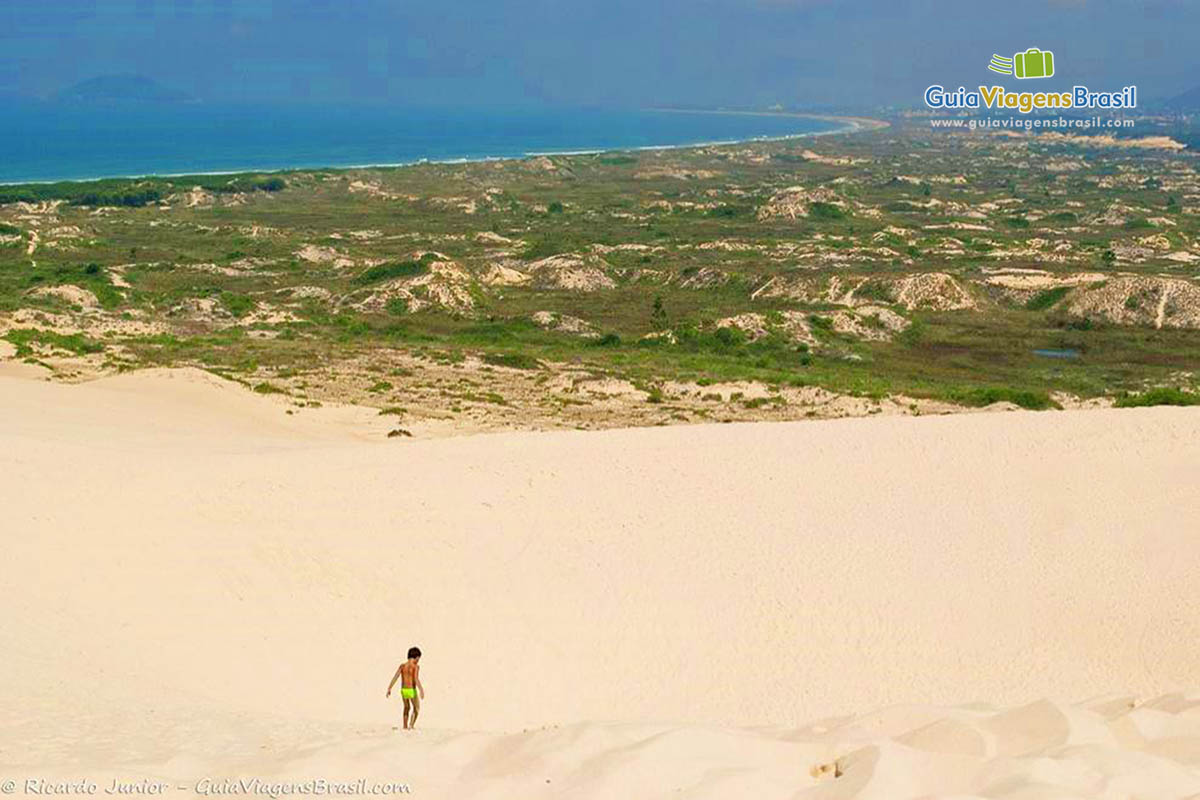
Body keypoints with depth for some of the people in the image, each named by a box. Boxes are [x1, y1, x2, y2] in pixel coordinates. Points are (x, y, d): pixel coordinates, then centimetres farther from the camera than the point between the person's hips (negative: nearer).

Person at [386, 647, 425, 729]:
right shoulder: (416, 666, -11)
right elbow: (416, 679, -23)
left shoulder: (402, 666, 3)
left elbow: (395, 677, -3)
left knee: (407, 707, 27)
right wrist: (421, 690, -25)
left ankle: (405, 726, 29)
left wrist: (389, 689, -2)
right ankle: (411, 724, -2)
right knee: (416, 708, 15)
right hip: (412, 691, -5)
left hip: (403, 690, 5)